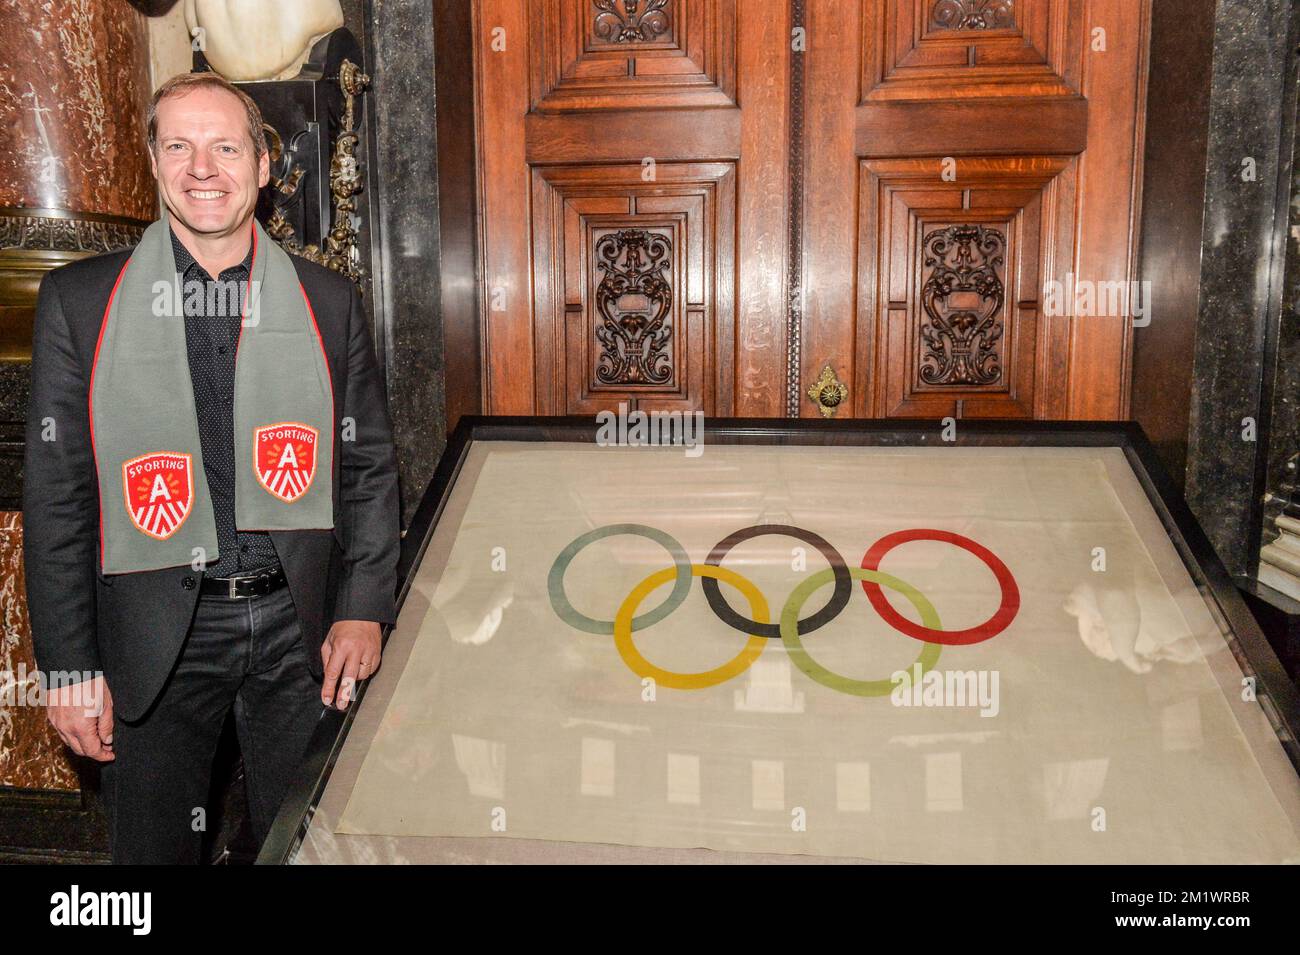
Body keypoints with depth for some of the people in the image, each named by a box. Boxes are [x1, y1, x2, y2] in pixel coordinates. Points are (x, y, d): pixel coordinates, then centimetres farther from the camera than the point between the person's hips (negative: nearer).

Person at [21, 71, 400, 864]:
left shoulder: (329, 301, 4)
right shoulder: (80, 300, 0)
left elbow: (369, 466, 7)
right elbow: (57, 493, 0)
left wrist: (364, 610, -3)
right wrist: (70, 665, -3)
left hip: (300, 625, 1)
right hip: (154, 638, 0)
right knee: (154, 849, 12)